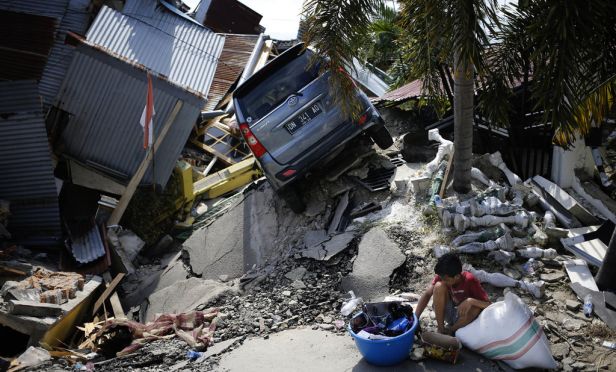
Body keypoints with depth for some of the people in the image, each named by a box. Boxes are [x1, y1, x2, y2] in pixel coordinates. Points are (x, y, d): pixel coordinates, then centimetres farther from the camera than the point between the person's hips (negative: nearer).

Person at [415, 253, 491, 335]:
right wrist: (415, 318, -27)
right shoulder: (442, 276, -17)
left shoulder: (469, 280, -25)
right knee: (439, 286, -25)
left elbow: (488, 305, -28)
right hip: (448, 312, 2)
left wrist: (471, 301, -46)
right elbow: (427, 294, -18)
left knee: (476, 308, -36)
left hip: (464, 315, -2)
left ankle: (449, 331, -12)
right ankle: (440, 329, -15)